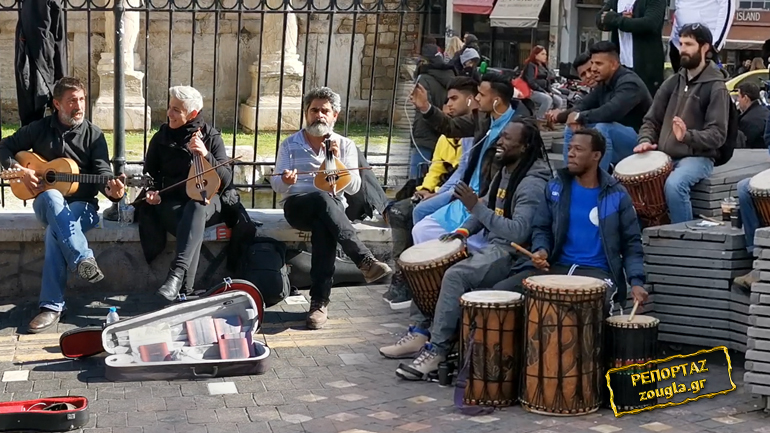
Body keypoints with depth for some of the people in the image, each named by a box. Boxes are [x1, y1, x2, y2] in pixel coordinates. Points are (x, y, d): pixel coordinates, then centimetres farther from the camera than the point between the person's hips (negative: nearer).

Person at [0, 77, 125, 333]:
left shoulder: (93, 135, 2)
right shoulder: (40, 128, 6)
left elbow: (103, 173, -8)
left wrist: (111, 191, -32)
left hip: (82, 206, -1)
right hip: (46, 203, 1)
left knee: (56, 229, -35)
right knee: (52, 197, -38)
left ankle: (52, 305, -37)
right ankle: (82, 260, -48)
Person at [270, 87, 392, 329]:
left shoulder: (345, 145, 14)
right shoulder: (290, 145, 14)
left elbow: (354, 187, 4)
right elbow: (276, 185, 5)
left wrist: (338, 161, -11)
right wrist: (285, 181, -19)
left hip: (332, 208, 1)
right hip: (297, 207, 0)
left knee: (323, 226, -38)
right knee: (322, 199, -38)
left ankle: (319, 301, -40)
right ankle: (365, 260, -46)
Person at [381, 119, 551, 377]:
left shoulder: (532, 183, -18)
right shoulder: (503, 172, 12)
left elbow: (519, 232, -29)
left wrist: (476, 208, -29)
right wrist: (464, 230, 3)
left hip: (513, 255, -10)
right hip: (490, 246, 10)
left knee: (455, 275, -30)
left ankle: (438, 350, -24)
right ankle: (420, 331, 7)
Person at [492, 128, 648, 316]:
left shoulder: (617, 196, 0)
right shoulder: (555, 187, 7)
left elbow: (631, 243, 4)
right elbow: (541, 228, 14)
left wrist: (636, 282, -11)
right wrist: (541, 250, -9)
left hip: (598, 272, -3)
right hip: (556, 267, 3)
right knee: (501, 291, -17)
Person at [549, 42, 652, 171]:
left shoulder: (629, 83, -22)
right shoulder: (603, 83, 8)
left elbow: (611, 111, -37)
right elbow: (583, 104, 3)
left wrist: (580, 117, -25)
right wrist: (562, 115, -18)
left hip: (639, 140, -9)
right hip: (617, 137, 10)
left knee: (602, 129, -34)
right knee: (573, 129, 6)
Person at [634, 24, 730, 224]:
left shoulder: (715, 87, -4)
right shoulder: (673, 82, 13)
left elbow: (717, 134, -12)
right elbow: (651, 120, 18)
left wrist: (688, 136, -30)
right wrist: (646, 141, -3)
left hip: (697, 157, -6)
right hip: (664, 156, 6)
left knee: (674, 184, -35)